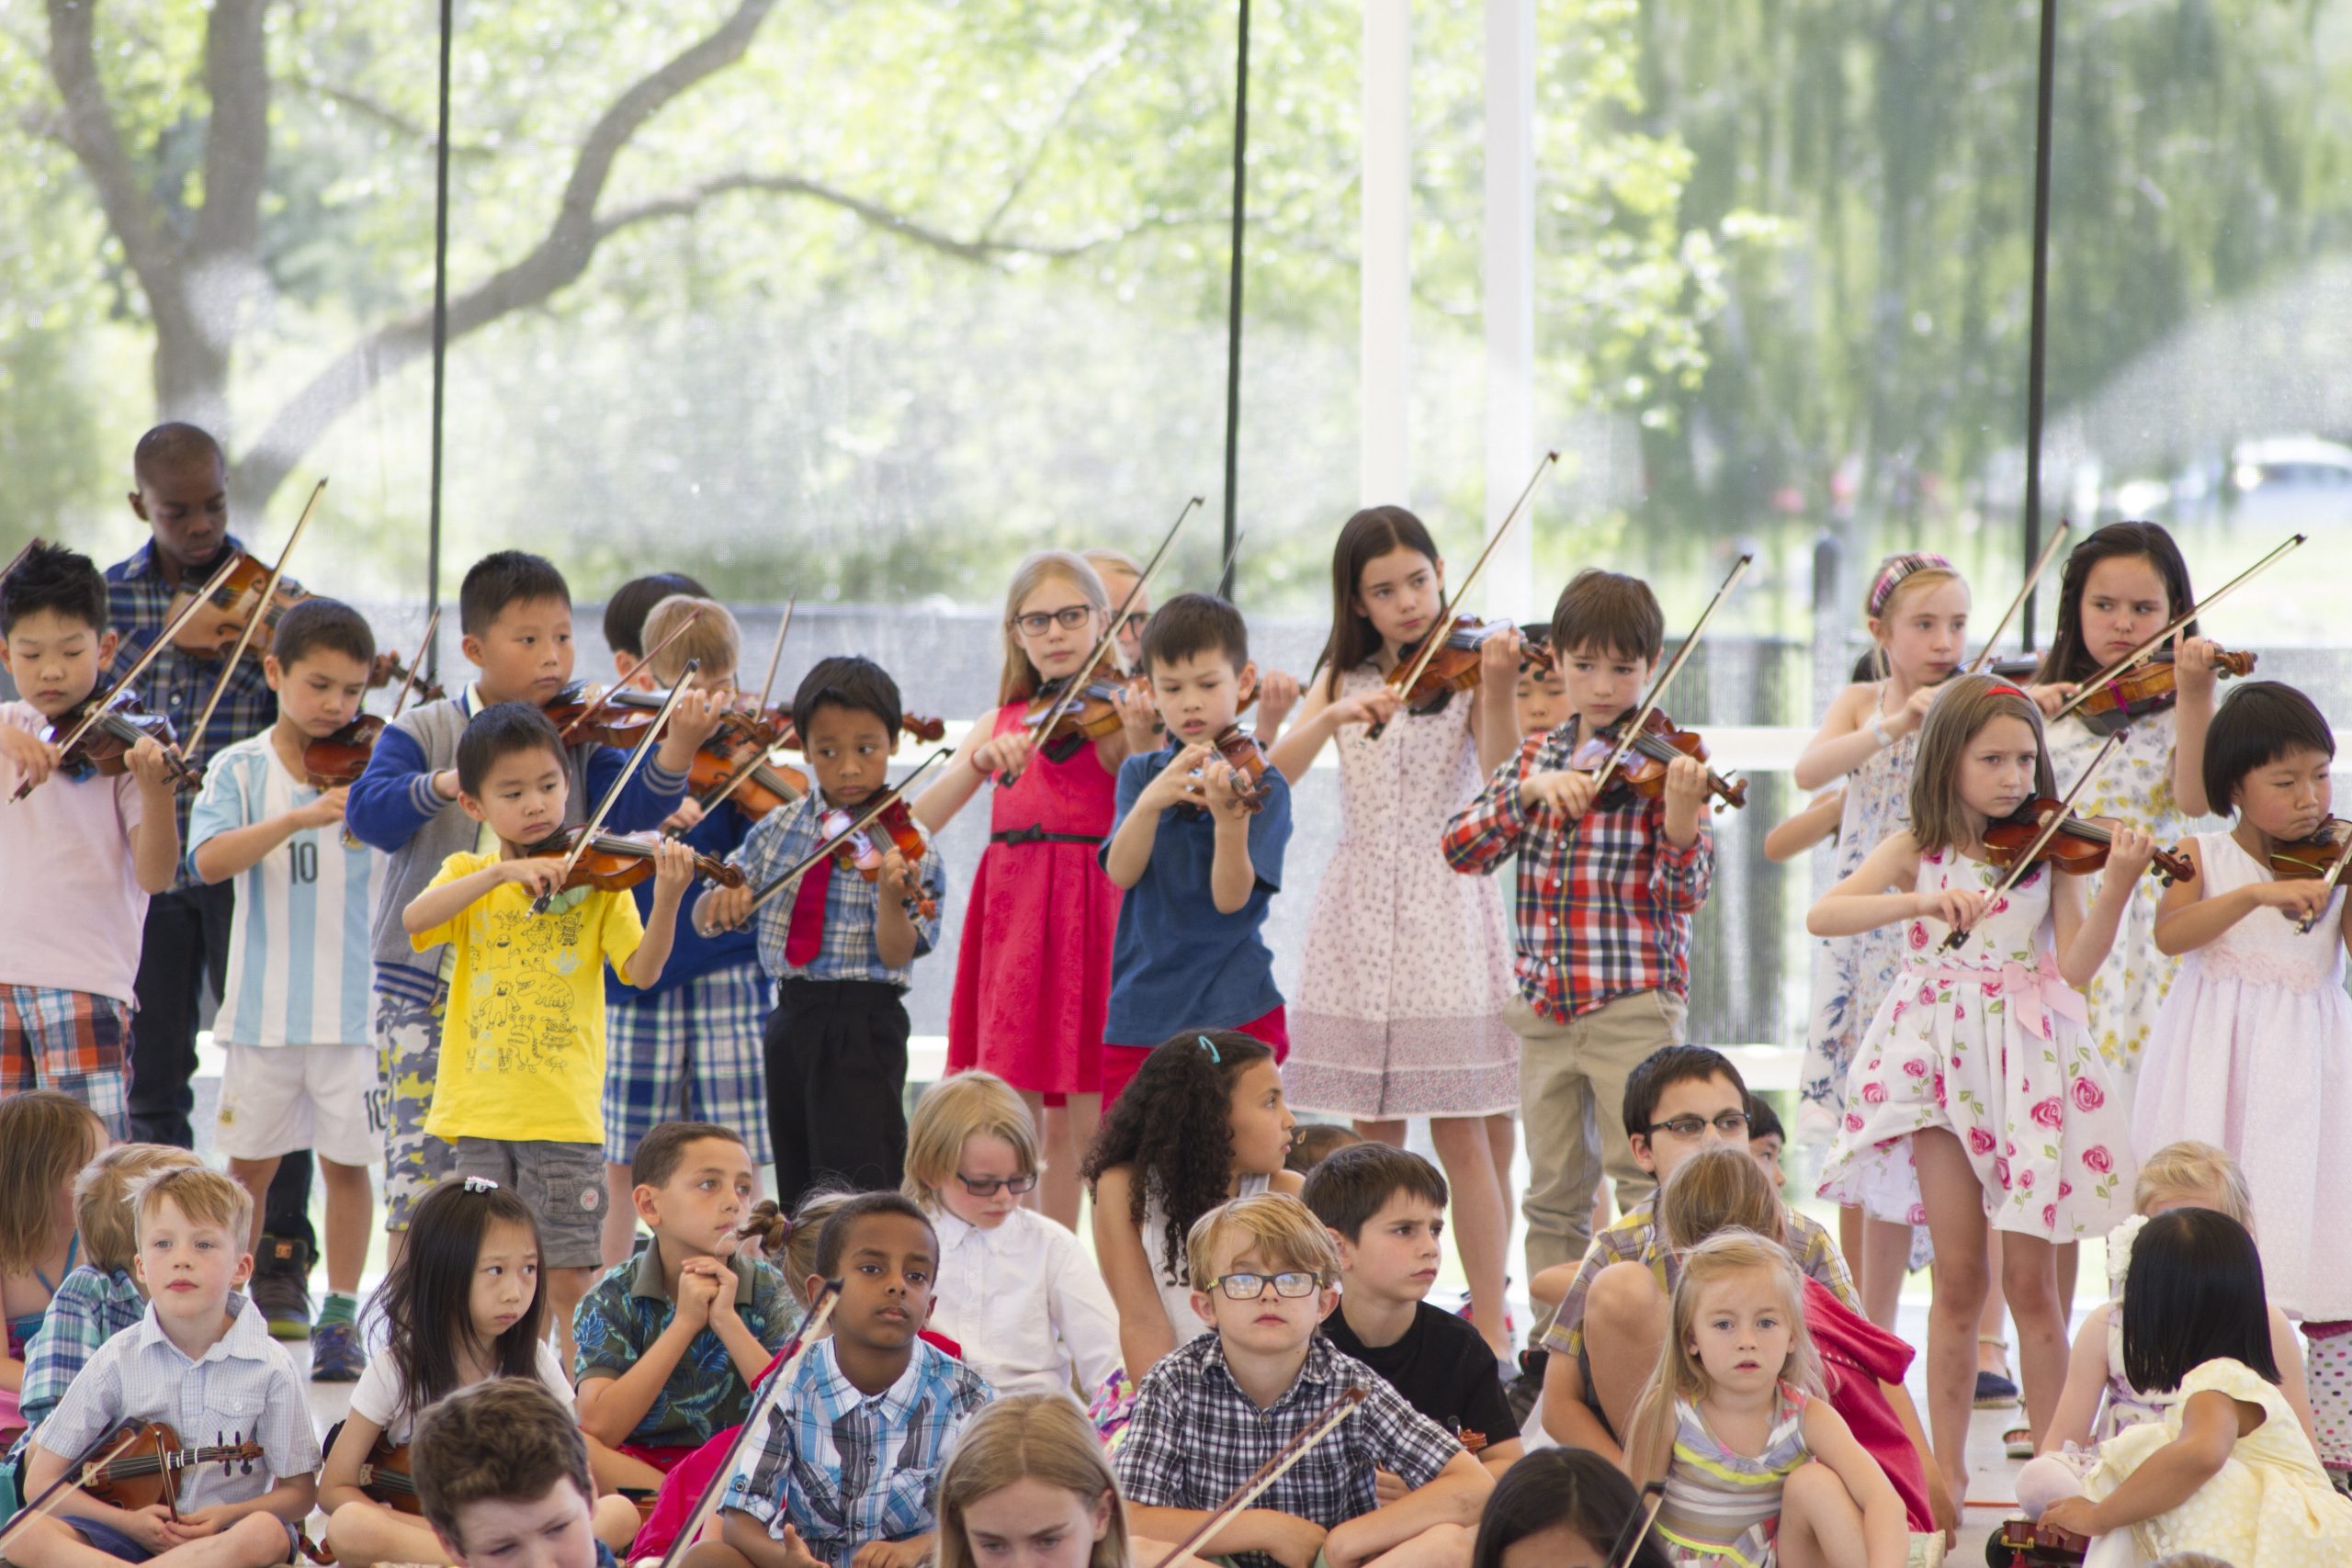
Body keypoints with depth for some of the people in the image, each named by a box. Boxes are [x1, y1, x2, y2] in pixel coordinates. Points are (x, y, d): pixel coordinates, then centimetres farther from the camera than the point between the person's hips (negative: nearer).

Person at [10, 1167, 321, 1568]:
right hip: (131, 1533, 1)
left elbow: (299, 1492, 3)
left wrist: (227, 1516, -16)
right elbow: (41, 1482, 4)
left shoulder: (270, 1367, -2)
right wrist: (127, 1521, -10)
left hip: (225, 1533, -1)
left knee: (266, 1534, -37)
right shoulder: (119, 1360, 0)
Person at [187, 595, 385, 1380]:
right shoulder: (242, 770, -1)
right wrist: (299, 816, -30)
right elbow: (210, 860, -17)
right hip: (265, 1003, 0)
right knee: (250, 1160, 9)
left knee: (348, 1159, 3)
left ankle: (340, 1315, 14)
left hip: (352, 1002, 0)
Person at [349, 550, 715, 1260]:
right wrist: (439, 786, -31)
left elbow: (628, 809, -8)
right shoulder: (422, 734, 1)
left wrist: (676, 752, -26)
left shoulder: (581, 740, 7)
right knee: (421, 1178, -3)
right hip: (430, 985, -2)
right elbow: (369, 813, -13)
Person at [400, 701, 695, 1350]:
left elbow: (641, 970, -9)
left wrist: (667, 899, -27)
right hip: (480, 1108, 2)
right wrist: (503, 870, -23)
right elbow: (413, 921, -13)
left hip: (563, 1111, -2)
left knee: (567, 1279, -4)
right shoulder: (469, 875, 8)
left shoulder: (597, 875, 4)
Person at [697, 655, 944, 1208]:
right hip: (791, 1019, 6)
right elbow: (704, 919, 8)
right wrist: (722, 898, -15)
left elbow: (895, 954, -15)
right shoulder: (781, 827, 8)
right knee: (797, 1189, 11)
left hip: (863, 1026, -6)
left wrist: (892, 894, -34)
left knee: (857, 1188, -12)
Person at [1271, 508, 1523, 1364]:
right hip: (1360, 907, 3)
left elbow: (1500, 776, -16)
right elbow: (1274, 775, -3)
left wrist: (1498, 686, -30)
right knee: (1374, 1135, 6)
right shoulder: (1342, 678, 11)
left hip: (1447, 903, -3)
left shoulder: (1462, 671, 1)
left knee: (1463, 1133, -6)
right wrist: (1336, 716, -19)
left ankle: (1490, 1323, -3)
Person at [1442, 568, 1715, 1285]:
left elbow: (1684, 892, -12)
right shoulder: (1538, 755, 10)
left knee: (1646, 1188, -9)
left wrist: (1681, 813, -31)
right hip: (1545, 1008, 5)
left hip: (1633, 1007, -5)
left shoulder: (1660, 761, -4)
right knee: (1554, 1194, 9)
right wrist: (1532, 789, -15)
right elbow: (1461, 848, 0)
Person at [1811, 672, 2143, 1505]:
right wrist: (1923, 902, -25)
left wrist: (2115, 887, -21)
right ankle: (1947, 1466, 6)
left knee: (2030, 1279, -1)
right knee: (1959, 1273, -2)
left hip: (2028, 1060, 0)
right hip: (1941, 1060, 0)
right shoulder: (1916, 851, 3)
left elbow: (2076, 964, -5)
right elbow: (1823, 915, -11)